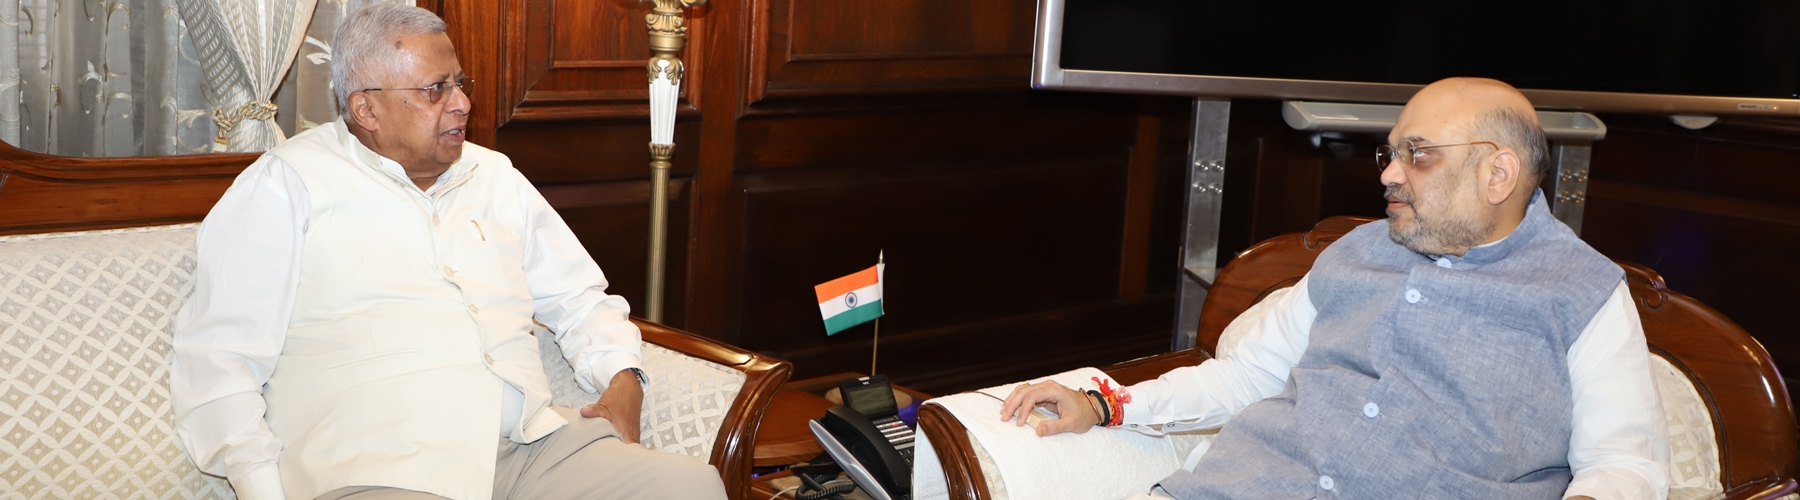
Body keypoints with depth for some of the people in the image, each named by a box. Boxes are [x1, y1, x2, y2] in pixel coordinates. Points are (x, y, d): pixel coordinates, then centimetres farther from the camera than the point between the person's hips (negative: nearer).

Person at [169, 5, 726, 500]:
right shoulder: (285, 186, 7)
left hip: (533, 445, 6)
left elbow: (580, 299, 29)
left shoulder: (495, 176, 24)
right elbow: (216, 360, 1)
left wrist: (622, 380, 8)